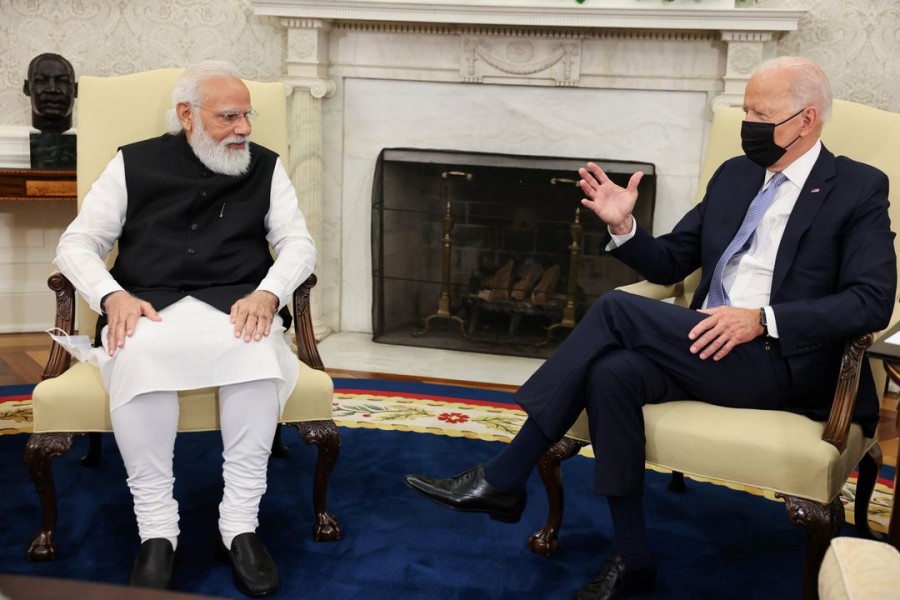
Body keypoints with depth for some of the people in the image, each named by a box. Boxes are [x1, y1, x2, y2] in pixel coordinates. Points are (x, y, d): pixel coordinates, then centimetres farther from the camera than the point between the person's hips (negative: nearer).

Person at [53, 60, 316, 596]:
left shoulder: (266, 167, 15)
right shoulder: (135, 164, 12)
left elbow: (298, 242, 8)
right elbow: (78, 243, 9)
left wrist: (267, 293, -14)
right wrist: (113, 296, -13)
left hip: (235, 306, 1)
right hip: (150, 309, 0)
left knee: (259, 349, -36)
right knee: (137, 353, -36)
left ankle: (241, 525, -27)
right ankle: (157, 531, -26)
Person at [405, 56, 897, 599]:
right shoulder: (734, 174, 19)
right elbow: (669, 264, 19)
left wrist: (762, 320, -21)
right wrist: (624, 227, -2)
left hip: (781, 361, -6)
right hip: (707, 345, 6)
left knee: (616, 309, -23)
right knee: (611, 371, -27)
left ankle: (504, 478, -15)